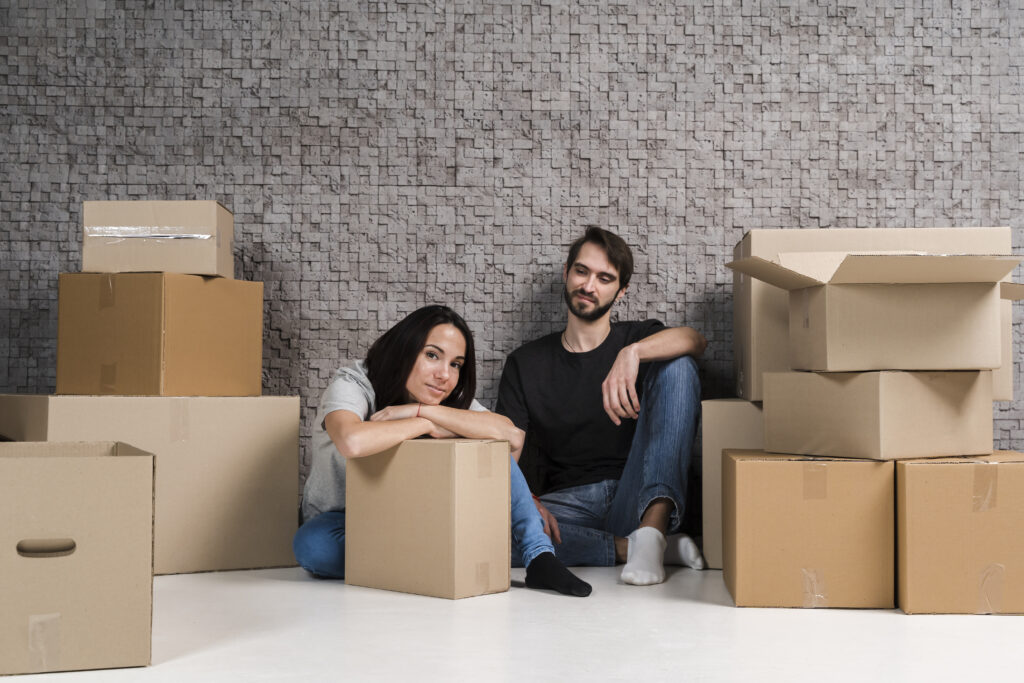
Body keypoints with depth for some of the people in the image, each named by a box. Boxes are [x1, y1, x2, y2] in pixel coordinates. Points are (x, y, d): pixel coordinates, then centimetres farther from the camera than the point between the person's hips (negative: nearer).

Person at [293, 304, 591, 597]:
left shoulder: (449, 397, -5)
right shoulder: (351, 384, -20)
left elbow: (511, 434, -26)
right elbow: (352, 443, -46)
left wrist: (421, 410, -30)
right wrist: (429, 425, -31)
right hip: (341, 522, -3)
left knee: (491, 450, -15)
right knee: (311, 546, -39)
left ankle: (539, 557, -18)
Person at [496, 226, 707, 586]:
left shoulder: (640, 338, 14)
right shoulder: (525, 363, 15)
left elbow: (694, 340, -11)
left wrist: (633, 353, -30)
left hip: (637, 499, 0)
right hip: (568, 506, 0)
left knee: (678, 367, -17)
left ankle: (653, 528, -33)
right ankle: (631, 547, -23)